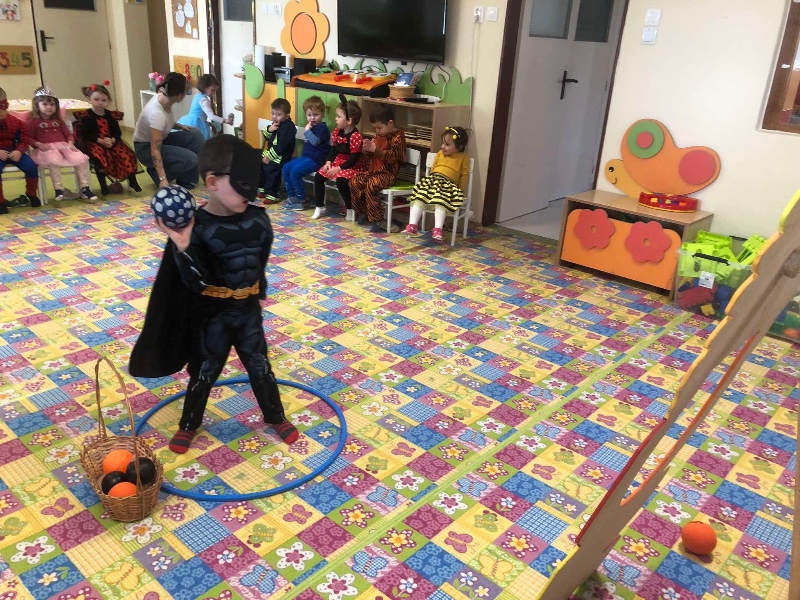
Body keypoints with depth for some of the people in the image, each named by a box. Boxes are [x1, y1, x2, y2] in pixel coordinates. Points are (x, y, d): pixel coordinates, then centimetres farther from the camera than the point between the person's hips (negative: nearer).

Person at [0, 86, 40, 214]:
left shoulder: (15, 122, 5)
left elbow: (23, 141, 6)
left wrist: (19, 151, -16)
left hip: (14, 152, 2)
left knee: (31, 166, -22)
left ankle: (31, 194, 6)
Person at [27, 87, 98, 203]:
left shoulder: (58, 120, 22)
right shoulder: (33, 121, 8)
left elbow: (68, 134, 21)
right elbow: (28, 138, 3)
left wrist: (70, 143, 0)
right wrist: (38, 144, -15)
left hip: (63, 146, 5)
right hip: (46, 148, -4)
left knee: (82, 159, -20)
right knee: (54, 161, -39)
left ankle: (84, 189, -16)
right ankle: (58, 189, -33)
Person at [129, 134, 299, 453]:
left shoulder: (258, 219, -9)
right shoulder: (196, 227, -22)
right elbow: (197, 282, -25)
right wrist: (182, 247, -40)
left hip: (248, 310, 3)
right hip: (212, 315, -3)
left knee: (260, 366, 17)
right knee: (205, 372, 14)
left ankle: (276, 417, 37)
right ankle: (188, 424, 37)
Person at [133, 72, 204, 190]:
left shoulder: (164, 98, -10)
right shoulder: (157, 113, -34)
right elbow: (155, 150, -36)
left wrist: (179, 126, -3)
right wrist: (162, 179, -41)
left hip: (160, 139, 9)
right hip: (146, 147, -9)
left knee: (196, 135, -6)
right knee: (190, 159, -23)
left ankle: (186, 180, 1)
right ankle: (157, 173, 1)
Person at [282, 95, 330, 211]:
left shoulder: (322, 128, -10)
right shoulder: (311, 127, 16)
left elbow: (315, 141, -25)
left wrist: (307, 131, -18)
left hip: (316, 160, -10)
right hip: (306, 156, 10)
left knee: (295, 171, -23)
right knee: (286, 168, 3)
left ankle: (300, 199, -10)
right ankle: (291, 195, 8)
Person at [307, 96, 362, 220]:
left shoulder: (356, 136, -22)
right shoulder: (337, 131, 4)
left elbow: (354, 158, -23)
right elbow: (334, 148, 12)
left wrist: (339, 168, -23)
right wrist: (329, 161, -5)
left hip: (351, 166, -9)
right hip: (337, 161, 9)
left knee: (341, 180, -33)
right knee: (318, 176, -1)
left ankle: (350, 208, -14)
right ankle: (319, 207, 10)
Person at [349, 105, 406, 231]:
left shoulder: (398, 137, -8)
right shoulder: (378, 136, 14)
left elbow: (393, 156, -21)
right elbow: (370, 157, 17)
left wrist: (376, 150, -30)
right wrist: (367, 149, -6)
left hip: (388, 173, -8)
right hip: (374, 170, 8)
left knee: (371, 184, -32)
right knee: (354, 181, -10)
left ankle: (377, 219, -25)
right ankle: (365, 212, 1)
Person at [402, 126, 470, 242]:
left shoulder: (463, 158, 10)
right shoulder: (440, 154, 21)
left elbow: (464, 176, 9)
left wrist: (460, 192, 3)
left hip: (448, 185, -3)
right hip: (432, 179, 4)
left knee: (441, 202, -35)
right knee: (419, 198, -24)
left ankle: (437, 230, -42)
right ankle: (412, 225, -28)